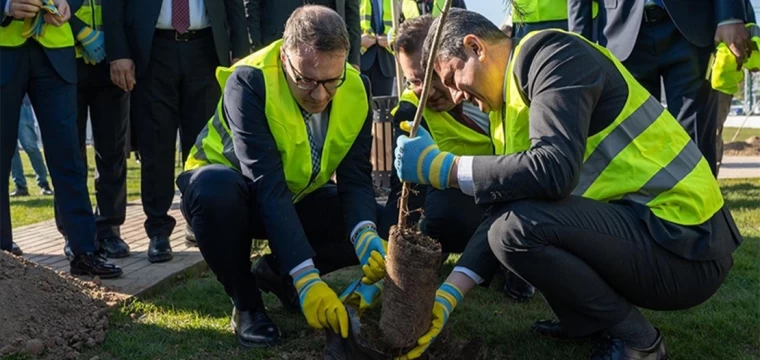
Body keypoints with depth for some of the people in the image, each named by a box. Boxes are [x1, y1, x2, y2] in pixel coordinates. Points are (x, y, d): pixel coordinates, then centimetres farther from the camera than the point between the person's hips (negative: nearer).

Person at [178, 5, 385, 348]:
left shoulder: (356, 90, -16)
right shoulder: (249, 82, -32)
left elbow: (355, 178, -18)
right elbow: (267, 186, -39)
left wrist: (367, 236, -40)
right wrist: (306, 279, -45)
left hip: (298, 198, 5)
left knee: (375, 228, -17)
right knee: (215, 186, -39)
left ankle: (275, 271, 6)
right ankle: (246, 302, -14)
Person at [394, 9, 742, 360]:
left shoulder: (554, 56, -14)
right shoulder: (510, 99, 13)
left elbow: (554, 171, -29)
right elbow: (502, 210, 8)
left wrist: (444, 166, -20)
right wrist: (448, 295, -2)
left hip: (683, 242, -9)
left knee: (518, 229, -25)